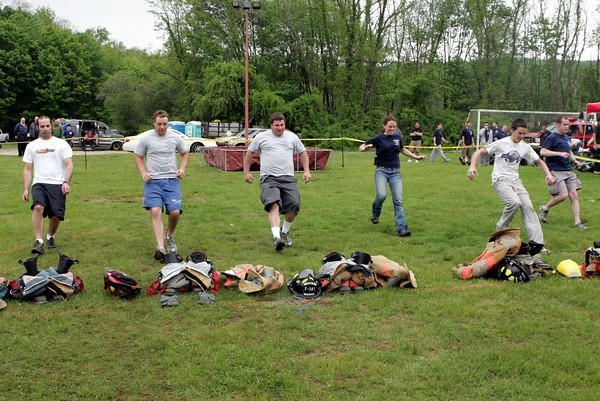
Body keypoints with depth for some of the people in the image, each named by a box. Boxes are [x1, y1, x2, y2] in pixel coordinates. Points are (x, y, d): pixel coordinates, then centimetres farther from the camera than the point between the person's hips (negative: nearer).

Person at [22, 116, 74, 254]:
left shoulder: (61, 144, 8)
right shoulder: (32, 146, 16)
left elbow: (69, 165, 2)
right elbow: (28, 169, 17)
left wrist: (66, 182, -13)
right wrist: (26, 189, 8)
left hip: (58, 184, -1)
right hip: (39, 184, 1)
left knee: (56, 216, -5)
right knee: (38, 207, -26)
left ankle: (50, 237, 26)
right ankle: (39, 241, -26)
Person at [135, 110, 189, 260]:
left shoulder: (175, 137, 7)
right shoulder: (146, 138, 2)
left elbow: (185, 154, 20)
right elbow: (138, 157, 11)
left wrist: (182, 169, 4)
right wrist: (143, 173, -4)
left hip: (172, 180, 2)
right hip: (153, 180, -2)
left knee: (175, 212, -8)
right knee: (155, 211, -17)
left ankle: (169, 236, 23)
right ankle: (160, 247, -22)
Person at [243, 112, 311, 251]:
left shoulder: (292, 137, 14)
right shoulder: (261, 137, 8)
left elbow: (302, 153, 24)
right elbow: (249, 154, 17)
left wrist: (306, 171, 14)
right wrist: (246, 172, 13)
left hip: (288, 178, 3)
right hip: (269, 178, -3)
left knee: (294, 206, -8)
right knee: (274, 205, -23)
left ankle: (285, 231, 21)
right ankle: (276, 237, -36)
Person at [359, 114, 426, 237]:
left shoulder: (397, 137, 8)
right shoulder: (378, 138, -3)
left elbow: (403, 150, 27)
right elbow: (361, 148, 0)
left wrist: (417, 157, 24)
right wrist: (366, 148, -24)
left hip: (395, 172, 3)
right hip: (381, 171, -3)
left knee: (398, 201, -6)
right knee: (382, 195, -25)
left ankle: (401, 229, -8)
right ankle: (375, 213, 7)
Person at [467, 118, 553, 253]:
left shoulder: (525, 147, 8)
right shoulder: (501, 143, -7)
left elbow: (539, 161, 19)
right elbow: (480, 152, -5)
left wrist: (548, 174, 1)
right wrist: (472, 166, -23)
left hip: (515, 180, 6)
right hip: (500, 179, -5)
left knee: (528, 206, -10)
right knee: (514, 202, -30)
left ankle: (536, 242, -11)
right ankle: (501, 229, -7)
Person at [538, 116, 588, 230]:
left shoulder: (567, 138, 17)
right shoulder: (552, 138, -6)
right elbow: (542, 152, -15)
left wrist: (574, 160, 13)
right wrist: (559, 153, -22)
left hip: (568, 171, 7)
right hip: (556, 171, -7)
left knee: (574, 194, -1)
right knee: (563, 195, -15)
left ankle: (578, 222, 2)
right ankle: (544, 208, 11)